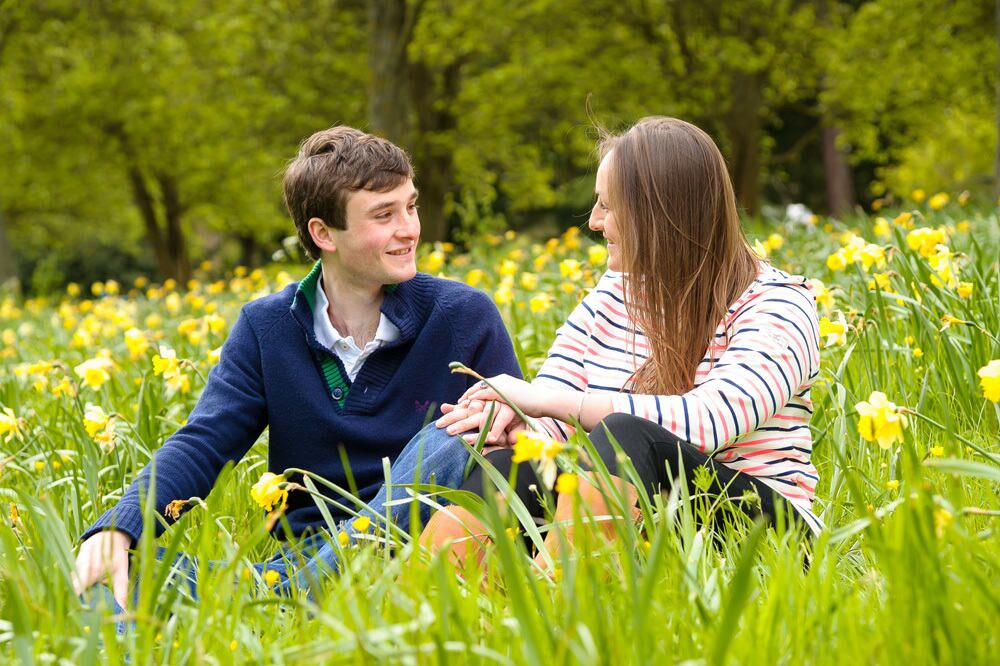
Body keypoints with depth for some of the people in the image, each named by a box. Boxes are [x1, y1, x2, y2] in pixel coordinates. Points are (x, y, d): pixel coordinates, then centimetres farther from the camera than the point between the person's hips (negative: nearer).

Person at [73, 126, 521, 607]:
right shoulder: (264, 328, 7)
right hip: (305, 554, 1)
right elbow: (201, 445, -3)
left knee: (447, 442, -32)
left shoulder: (463, 316, 3)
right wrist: (117, 527, -23)